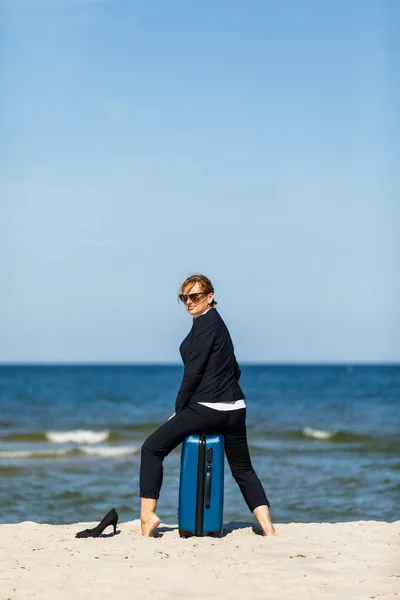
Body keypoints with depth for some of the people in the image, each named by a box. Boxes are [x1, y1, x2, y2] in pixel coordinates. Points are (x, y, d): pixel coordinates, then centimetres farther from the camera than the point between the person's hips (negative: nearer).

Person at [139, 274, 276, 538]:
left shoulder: (205, 323, -9)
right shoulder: (218, 323, 18)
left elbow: (194, 371, -12)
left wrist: (179, 409, -5)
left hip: (206, 408, -9)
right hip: (235, 408, 9)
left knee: (152, 449, 0)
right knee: (243, 469, 15)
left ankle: (148, 515, -6)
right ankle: (268, 528, 6)